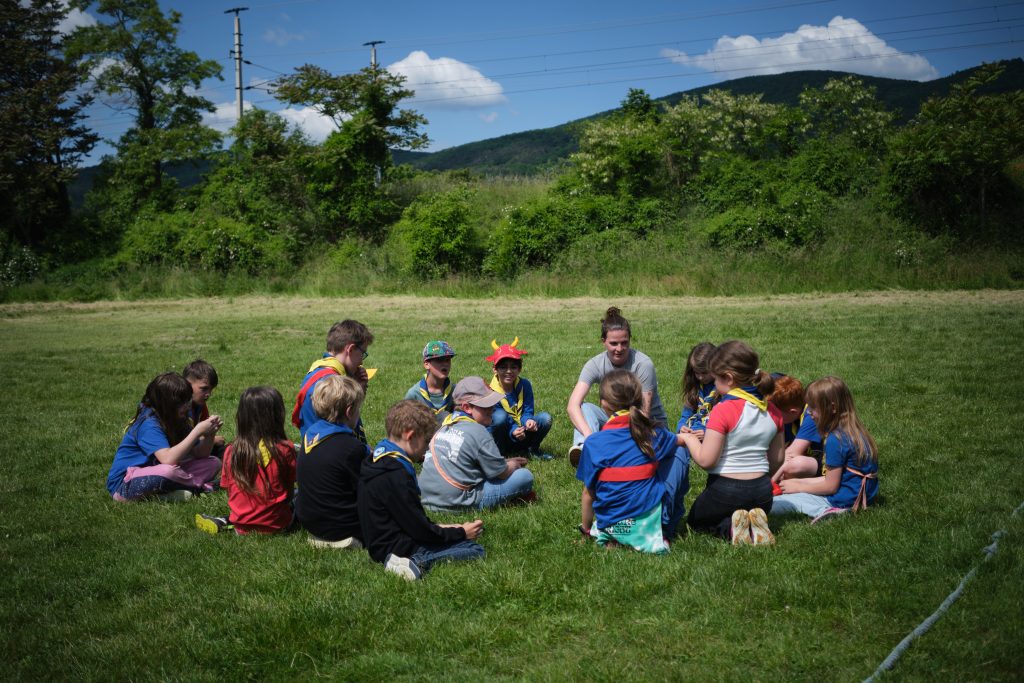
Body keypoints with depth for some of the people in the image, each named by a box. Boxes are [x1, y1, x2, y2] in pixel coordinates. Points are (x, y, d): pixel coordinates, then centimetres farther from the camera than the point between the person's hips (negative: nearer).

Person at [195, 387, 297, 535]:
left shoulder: (231, 452, -6)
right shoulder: (285, 449, -14)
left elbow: (229, 491, 2)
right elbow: (289, 488, -3)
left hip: (242, 527, 4)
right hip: (277, 526, -3)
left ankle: (225, 522, 19)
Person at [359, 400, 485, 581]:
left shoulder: (378, 461, 8)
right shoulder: (394, 475, -23)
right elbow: (421, 530, -17)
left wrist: (436, 527, 15)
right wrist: (461, 533, -5)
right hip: (397, 548, -10)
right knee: (475, 550, -11)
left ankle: (416, 561, -3)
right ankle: (419, 562, -22)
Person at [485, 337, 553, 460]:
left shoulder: (524, 385, -7)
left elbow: (527, 412, -9)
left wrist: (528, 421, -35)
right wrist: (513, 431, -40)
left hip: (521, 436, 4)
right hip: (502, 437, -4)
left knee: (545, 418, -19)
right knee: (500, 416, -34)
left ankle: (532, 449, 7)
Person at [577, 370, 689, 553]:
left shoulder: (593, 443, -9)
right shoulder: (653, 433, -2)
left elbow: (588, 493, -3)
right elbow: (680, 440, 21)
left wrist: (587, 528, 12)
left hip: (611, 524, 0)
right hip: (650, 519, 0)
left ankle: (614, 540, 3)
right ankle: (666, 530, 12)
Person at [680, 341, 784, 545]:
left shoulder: (723, 411, -20)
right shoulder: (772, 411, 0)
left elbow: (705, 459, -20)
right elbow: (777, 460, 8)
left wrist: (689, 438, -2)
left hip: (725, 490, -5)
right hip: (762, 491, 5)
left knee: (696, 521, 26)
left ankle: (730, 528, -7)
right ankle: (755, 524, 0)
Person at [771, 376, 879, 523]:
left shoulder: (836, 440, -19)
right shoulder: (855, 431, 10)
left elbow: (830, 486, -15)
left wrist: (797, 486, -2)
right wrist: (799, 481, 12)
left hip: (844, 502, -10)